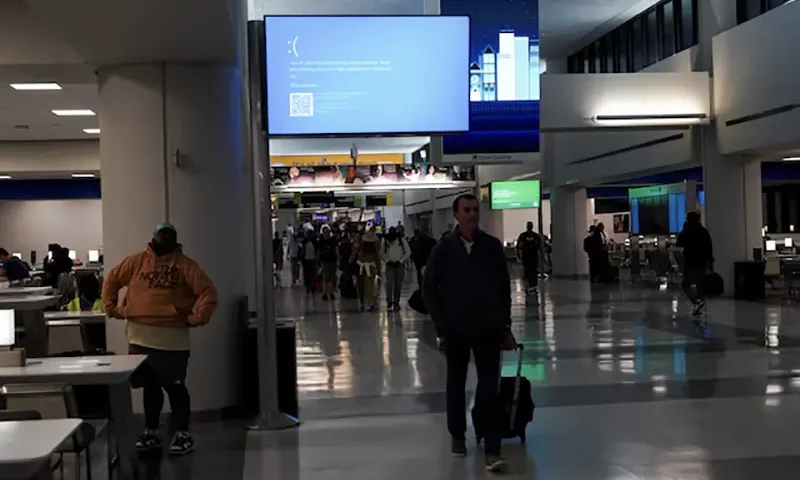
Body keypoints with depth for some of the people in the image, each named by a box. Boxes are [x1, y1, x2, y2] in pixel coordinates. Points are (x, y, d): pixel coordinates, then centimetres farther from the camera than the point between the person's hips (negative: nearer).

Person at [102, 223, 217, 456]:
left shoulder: (184, 264, 0)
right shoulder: (136, 261, 7)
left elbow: (208, 291, -5)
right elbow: (111, 280, 16)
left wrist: (196, 317, -12)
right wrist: (113, 308, 9)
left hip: (172, 339, -3)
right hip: (141, 338, 3)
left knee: (175, 386, 1)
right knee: (150, 387, 14)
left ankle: (183, 435, 11)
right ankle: (151, 432, 26)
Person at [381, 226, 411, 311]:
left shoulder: (402, 240, -4)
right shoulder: (385, 241, 0)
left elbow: (408, 252, 0)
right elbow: (382, 253, 10)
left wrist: (400, 261, -7)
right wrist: (387, 261, -4)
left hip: (400, 265, 0)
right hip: (390, 265, 0)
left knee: (398, 284, 4)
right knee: (389, 283, -12)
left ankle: (396, 303, 15)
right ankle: (389, 302, -9)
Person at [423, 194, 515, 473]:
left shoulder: (492, 246, -1)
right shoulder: (443, 250, -3)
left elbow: (504, 288, 4)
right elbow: (429, 290, 0)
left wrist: (505, 326, 2)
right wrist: (442, 326, -6)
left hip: (488, 329, 0)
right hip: (455, 330, 1)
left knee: (489, 388, -4)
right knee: (456, 385, 15)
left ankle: (492, 451, -4)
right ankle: (458, 436, 33)